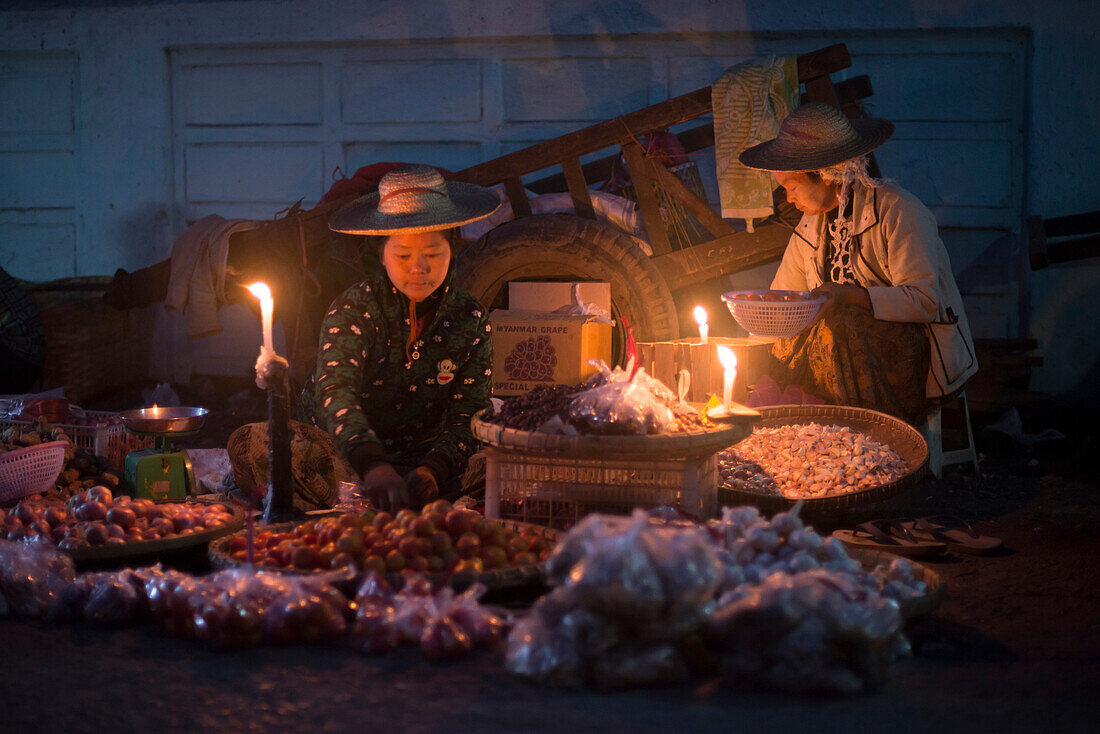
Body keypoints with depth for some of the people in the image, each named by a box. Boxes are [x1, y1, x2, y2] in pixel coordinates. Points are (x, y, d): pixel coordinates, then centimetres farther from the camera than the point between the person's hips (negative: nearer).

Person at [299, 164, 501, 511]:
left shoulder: (471, 320, -1)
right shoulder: (353, 309, -11)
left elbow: (468, 417, -6)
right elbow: (335, 390, -30)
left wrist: (433, 470, -30)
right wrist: (372, 466, -50)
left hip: (426, 455, 1)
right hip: (345, 456, -1)